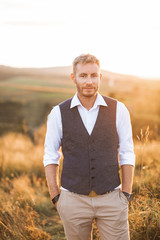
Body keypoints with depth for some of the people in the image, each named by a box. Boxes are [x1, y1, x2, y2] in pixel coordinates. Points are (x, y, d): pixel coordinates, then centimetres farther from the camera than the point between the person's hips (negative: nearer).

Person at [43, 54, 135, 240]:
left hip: (110, 199, 0)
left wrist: (126, 196, -2)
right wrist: (55, 198, -2)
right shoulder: (59, 113, -4)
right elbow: (50, 157, 2)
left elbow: (126, 154, 1)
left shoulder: (118, 110, -4)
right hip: (74, 200, 0)